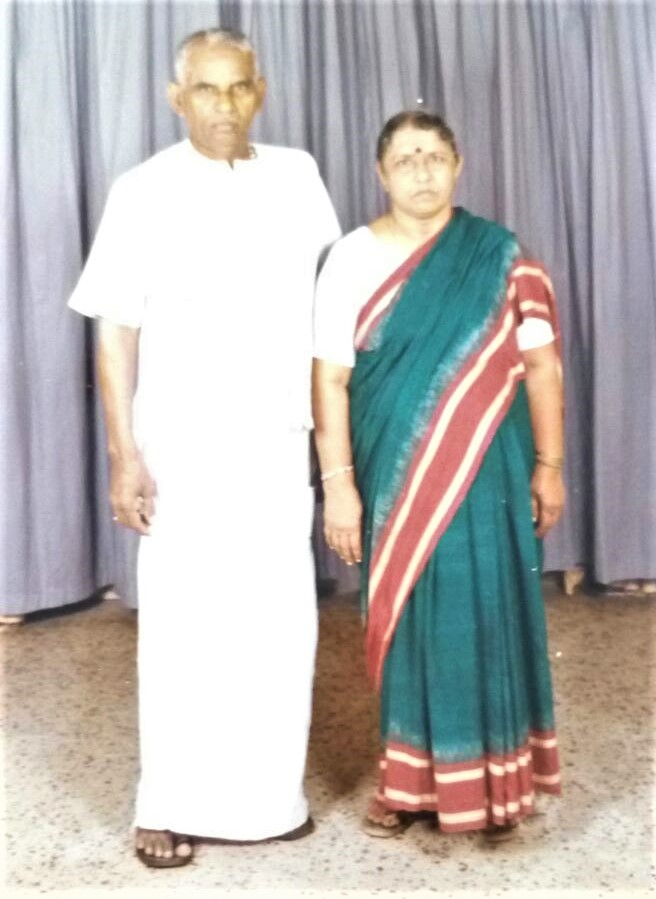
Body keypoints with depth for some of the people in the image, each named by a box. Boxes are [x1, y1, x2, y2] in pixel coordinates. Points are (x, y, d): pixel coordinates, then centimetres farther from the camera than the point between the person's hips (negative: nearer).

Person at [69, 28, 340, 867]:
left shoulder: (296, 176, 5)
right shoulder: (143, 193, -5)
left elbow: (328, 294, 12)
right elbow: (117, 331, -6)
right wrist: (124, 456, -11)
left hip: (278, 441, 3)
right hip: (182, 445, -3)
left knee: (280, 622, 8)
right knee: (183, 625, 3)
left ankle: (271, 792, 25)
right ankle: (169, 805, 18)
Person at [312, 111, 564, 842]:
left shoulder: (501, 257, 2)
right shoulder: (352, 258, 0)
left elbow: (540, 365, 3)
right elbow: (330, 377, -3)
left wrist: (548, 466, 0)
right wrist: (338, 483, -8)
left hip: (485, 473, 0)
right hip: (395, 477, 0)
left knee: (486, 618, 4)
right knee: (408, 621, 8)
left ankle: (495, 781, 21)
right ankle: (411, 781, 24)